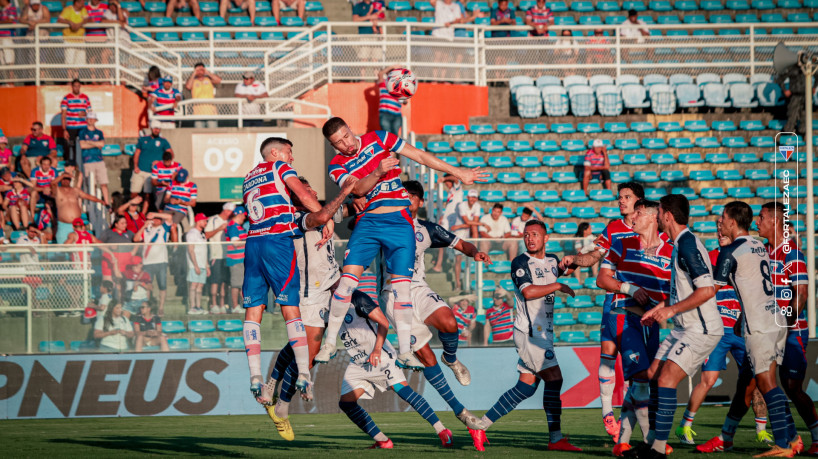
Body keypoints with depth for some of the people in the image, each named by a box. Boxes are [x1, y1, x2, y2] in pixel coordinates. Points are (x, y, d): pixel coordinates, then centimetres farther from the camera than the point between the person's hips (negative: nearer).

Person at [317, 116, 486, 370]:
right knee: (348, 278, -12)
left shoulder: (378, 139, 5)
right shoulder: (337, 166, 5)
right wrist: (378, 172, -32)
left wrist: (457, 172, 8)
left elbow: (419, 155, 7)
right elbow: (359, 188, -13)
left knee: (402, 285, -7)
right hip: (368, 222, 0)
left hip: (400, 221, 0)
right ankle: (329, 343, 0)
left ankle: (404, 353, -2)